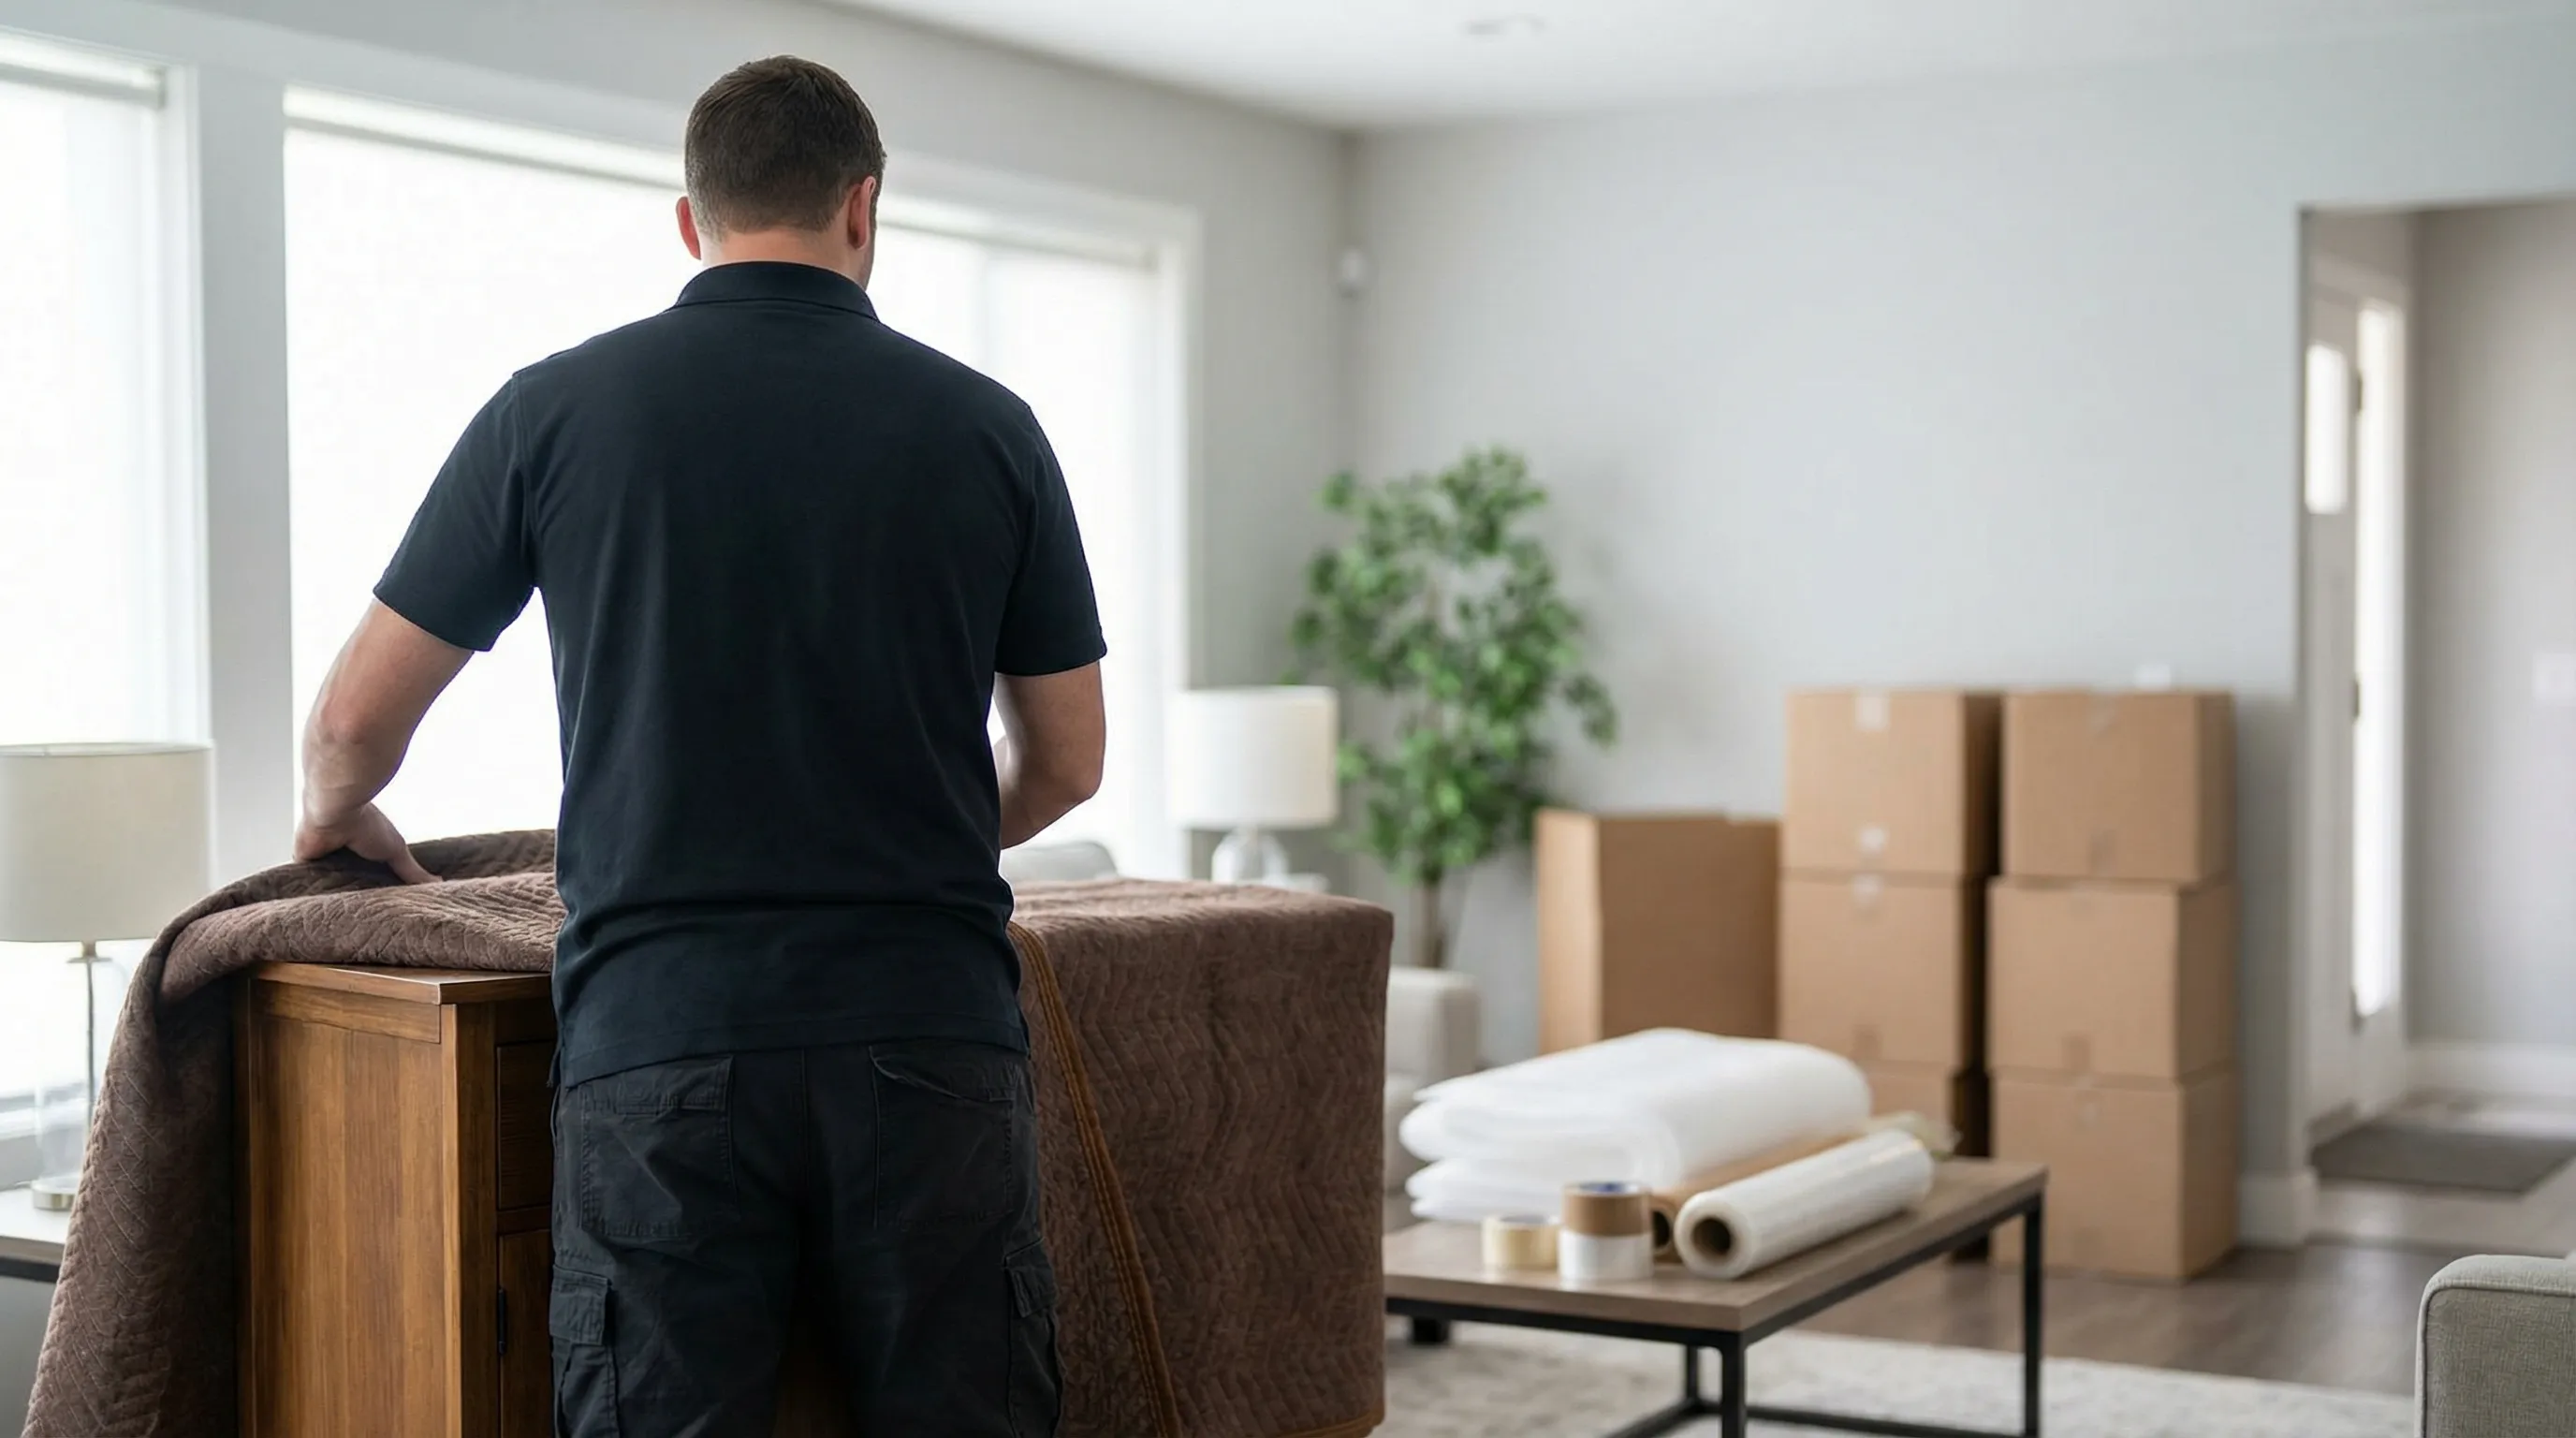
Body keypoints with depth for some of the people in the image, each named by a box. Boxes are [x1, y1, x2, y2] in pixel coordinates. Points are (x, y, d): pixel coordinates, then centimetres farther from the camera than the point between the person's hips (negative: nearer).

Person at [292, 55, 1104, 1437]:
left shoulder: (556, 409, 3)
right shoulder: (987, 428, 6)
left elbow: (354, 721, 9)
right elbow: (1065, 765, 14)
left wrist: (336, 818, 32)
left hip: (661, 1047, -1)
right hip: (930, 1034, 1)